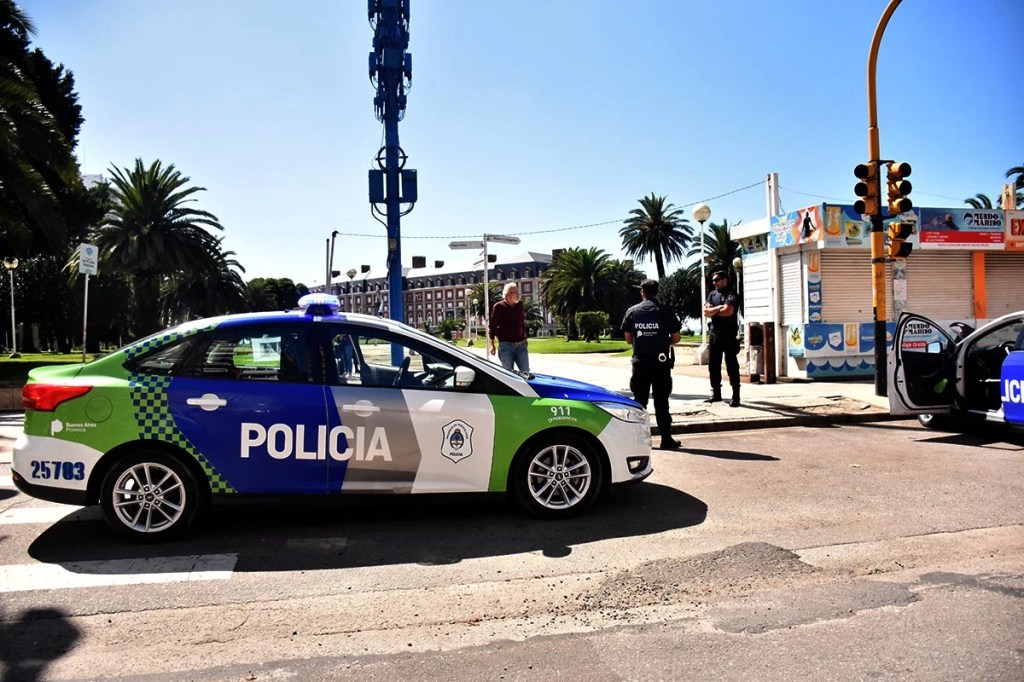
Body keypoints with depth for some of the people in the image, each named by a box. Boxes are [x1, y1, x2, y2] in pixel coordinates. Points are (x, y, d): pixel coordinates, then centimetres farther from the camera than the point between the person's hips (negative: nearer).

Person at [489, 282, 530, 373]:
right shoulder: (499, 307, -6)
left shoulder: (520, 305, 8)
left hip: (521, 344, 4)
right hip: (505, 345, -4)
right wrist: (492, 344, -6)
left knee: (525, 372, 4)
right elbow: (492, 326, -3)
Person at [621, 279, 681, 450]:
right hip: (660, 362, -1)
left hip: (640, 361, 1)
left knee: (639, 401, 9)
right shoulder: (665, 311, -3)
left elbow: (628, 338, 6)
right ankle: (666, 439, 5)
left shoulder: (632, 311, 3)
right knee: (661, 401, 4)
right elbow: (675, 338, -1)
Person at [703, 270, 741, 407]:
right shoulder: (712, 294, 13)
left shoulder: (732, 295, -5)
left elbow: (728, 311, -20)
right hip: (714, 334, 7)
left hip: (729, 335, -6)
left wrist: (712, 311, -4)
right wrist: (719, 308, -13)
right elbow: (706, 312, 2)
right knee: (713, 365, 10)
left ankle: (736, 396, -1)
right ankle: (716, 394, 20)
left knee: (732, 366, -4)